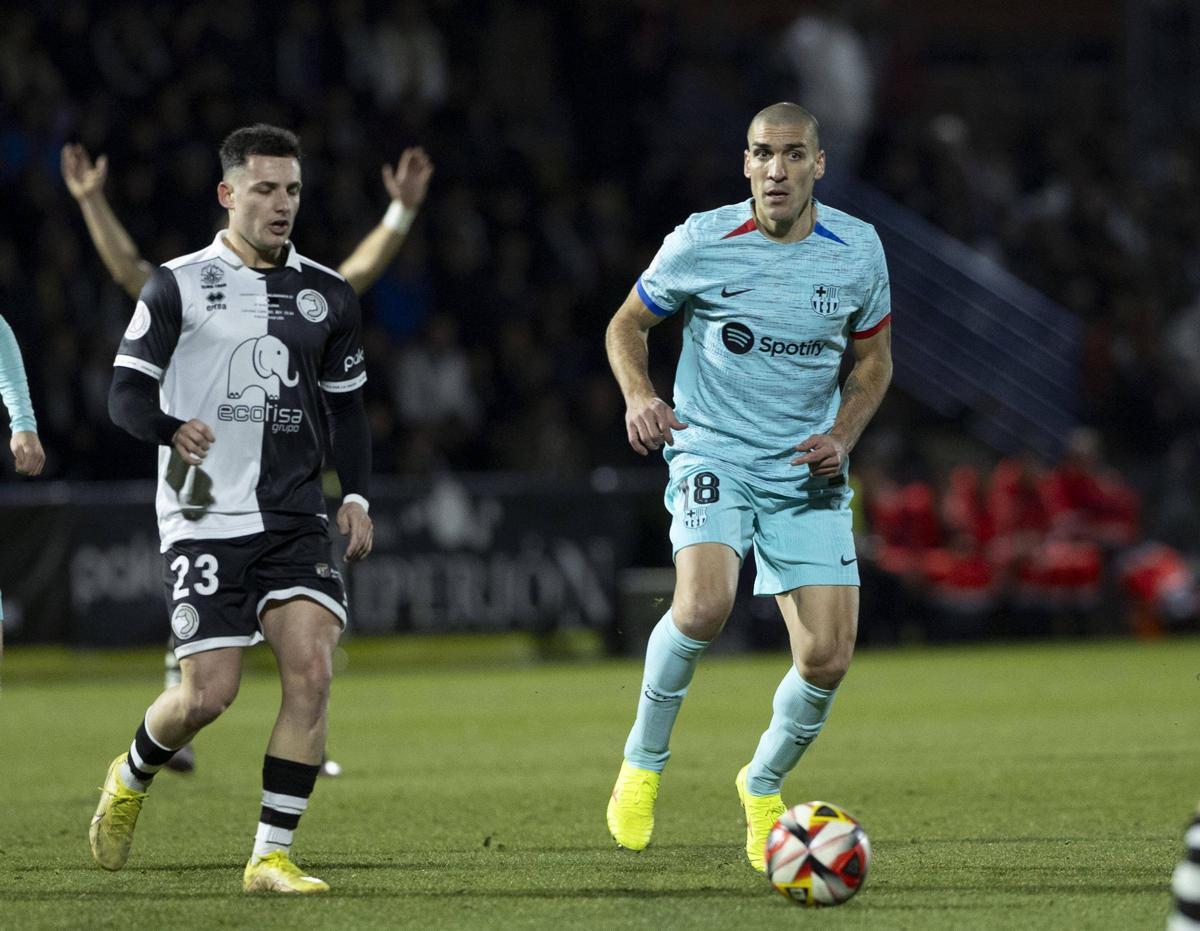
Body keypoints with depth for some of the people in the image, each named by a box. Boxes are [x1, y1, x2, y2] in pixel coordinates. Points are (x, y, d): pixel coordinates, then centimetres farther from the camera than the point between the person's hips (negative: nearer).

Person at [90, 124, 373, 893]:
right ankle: (132, 778, 27)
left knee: (312, 669, -15)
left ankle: (272, 857, -7)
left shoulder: (328, 296, 11)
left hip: (296, 519, 3)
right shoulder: (178, 287, 0)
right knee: (208, 694, -7)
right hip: (205, 519, -3)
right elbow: (127, 393, -2)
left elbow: (346, 405, 20)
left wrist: (357, 495, 5)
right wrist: (172, 430, -23)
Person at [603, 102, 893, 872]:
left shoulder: (857, 250, -1)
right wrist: (639, 397, -13)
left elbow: (874, 358, 14)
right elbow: (628, 324, 7)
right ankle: (644, 762, -4)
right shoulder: (701, 243, -8)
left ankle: (764, 785, 26)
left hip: (808, 475, 3)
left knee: (828, 658, -5)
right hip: (713, 455, -3)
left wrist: (842, 438, -4)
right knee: (705, 607, -30)